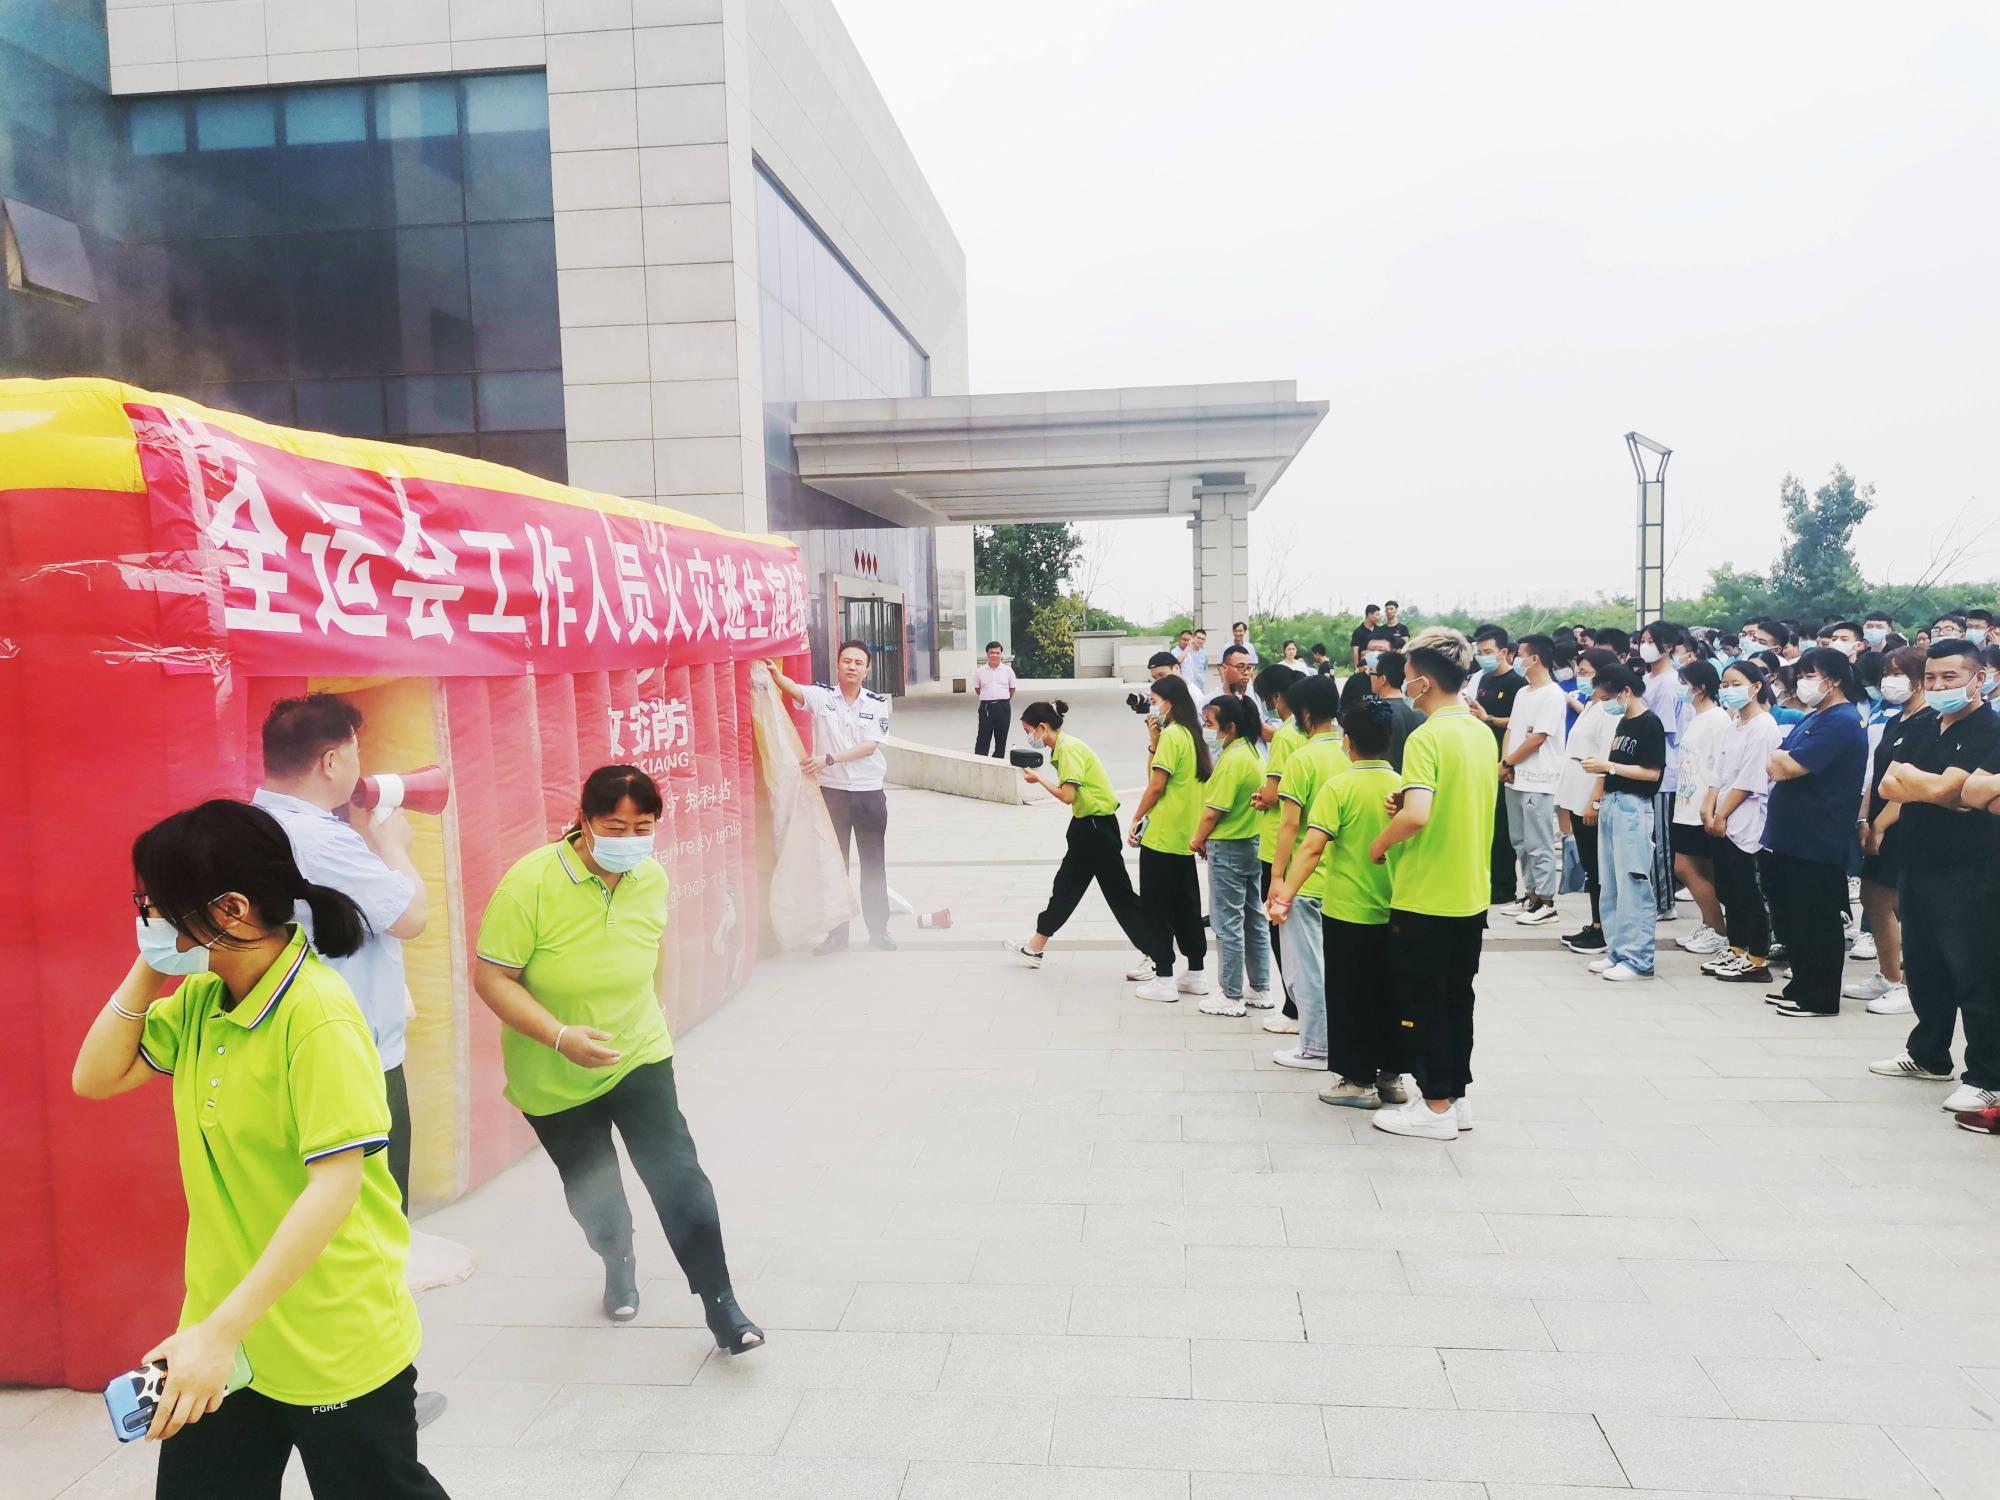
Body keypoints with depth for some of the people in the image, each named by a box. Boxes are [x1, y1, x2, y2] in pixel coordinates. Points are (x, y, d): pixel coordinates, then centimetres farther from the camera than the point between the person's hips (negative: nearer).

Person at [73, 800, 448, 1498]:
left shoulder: (317, 1015, -24)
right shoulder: (201, 999, 1)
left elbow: (335, 1186, -27)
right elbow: (95, 1078, 6)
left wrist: (221, 1332, -29)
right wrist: (147, 970, -6)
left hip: (336, 1349, -7)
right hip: (221, 1332, 7)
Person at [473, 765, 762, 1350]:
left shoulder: (651, 878, -10)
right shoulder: (531, 882, -25)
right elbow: (491, 978, -22)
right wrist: (561, 1036, -33)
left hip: (640, 1059, 2)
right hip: (553, 1076, -1)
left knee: (678, 1176, -11)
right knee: (591, 1191, 18)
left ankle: (721, 1307, 1)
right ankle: (619, 1264, 49)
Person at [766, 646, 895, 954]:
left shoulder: (877, 704, -2)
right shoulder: (821, 696, -3)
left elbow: (869, 747, -11)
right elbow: (793, 689, -22)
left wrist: (829, 759, -21)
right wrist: (774, 673, -43)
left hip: (870, 793, 0)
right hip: (831, 792, 0)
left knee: (873, 865, 9)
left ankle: (878, 930, 21)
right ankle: (836, 932, 19)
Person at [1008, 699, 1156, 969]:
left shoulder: (1069, 749, -18)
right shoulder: (1062, 748, 10)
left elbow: (1068, 796, -22)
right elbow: (1072, 793, 10)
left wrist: (1038, 778, -13)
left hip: (1098, 826, -10)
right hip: (1086, 824, 10)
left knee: (1119, 894, -4)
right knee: (1066, 886, 17)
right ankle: (1035, 948, 27)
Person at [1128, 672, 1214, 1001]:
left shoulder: (1171, 734, -15)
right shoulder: (1192, 733, 12)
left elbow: (1156, 785, -16)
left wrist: (1136, 820, -8)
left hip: (1161, 835, -9)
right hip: (1185, 834, 9)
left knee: (1156, 906, -1)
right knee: (1186, 904, 15)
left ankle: (1163, 978, 2)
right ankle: (1195, 973, 21)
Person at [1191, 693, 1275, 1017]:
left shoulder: (1233, 759, -20)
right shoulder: (1252, 751, 8)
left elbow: (1214, 809, -19)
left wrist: (1198, 839, -2)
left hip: (1227, 848, -9)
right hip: (1252, 843, 9)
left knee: (1228, 924, -1)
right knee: (1254, 920, 15)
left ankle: (1232, 996, 7)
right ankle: (1260, 990, 23)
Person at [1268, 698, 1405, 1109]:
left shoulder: (1339, 786, -14)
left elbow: (1312, 847, -22)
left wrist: (1286, 893, -23)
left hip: (1347, 913, -5)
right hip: (1392, 912, 5)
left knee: (1349, 997, 6)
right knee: (1388, 994, 15)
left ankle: (1358, 1081, 12)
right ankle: (1391, 1075, 24)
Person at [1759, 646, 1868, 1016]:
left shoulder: (1841, 721, -16)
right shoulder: (1813, 718, 17)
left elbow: (1789, 767, -23)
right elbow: (1777, 766, 16)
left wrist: (1781, 759, -2)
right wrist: (1785, 762, -5)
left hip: (1817, 843, -10)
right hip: (1791, 836, 10)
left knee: (1817, 922, 0)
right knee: (1791, 917, 16)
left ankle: (1821, 998, 9)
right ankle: (1801, 984, 27)